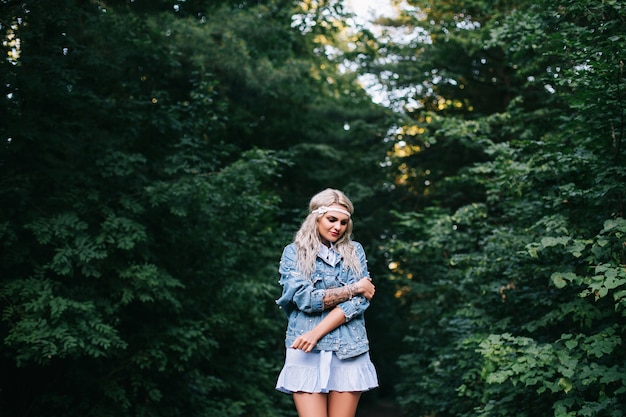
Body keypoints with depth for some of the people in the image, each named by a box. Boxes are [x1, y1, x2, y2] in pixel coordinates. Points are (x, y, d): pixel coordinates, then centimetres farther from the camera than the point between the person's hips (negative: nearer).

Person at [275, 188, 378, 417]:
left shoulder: (354, 251, 11)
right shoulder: (294, 252, 6)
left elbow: (360, 301, -2)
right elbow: (305, 299, -8)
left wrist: (316, 333, -12)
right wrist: (353, 289, -5)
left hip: (349, 352, 2)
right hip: (307, 352, -2)